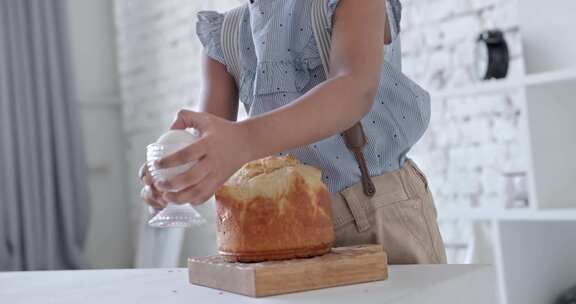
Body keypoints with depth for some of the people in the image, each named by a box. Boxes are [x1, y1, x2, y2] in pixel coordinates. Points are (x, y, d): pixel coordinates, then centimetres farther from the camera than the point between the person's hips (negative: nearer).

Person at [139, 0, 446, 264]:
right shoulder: (222, 36, 7)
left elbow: (357, 92, -28)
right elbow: (209, 139, -2)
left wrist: (245, 141, -44)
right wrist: (174, 167, -27)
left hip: (381, 208, -4)